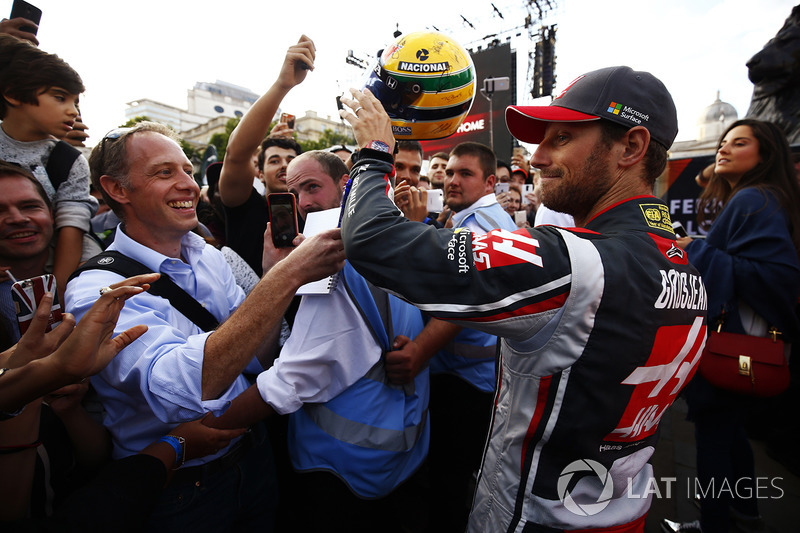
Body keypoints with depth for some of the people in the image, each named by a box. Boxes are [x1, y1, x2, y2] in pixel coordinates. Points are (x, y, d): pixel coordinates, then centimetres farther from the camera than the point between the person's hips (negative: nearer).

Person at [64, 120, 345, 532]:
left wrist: (275, 272, -18)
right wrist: (286, 276, -39)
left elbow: (255, 358, -3)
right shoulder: (97, 289, -21)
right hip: (177, 493, -5)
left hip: (252, 459, 5)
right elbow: (178, 389, -37)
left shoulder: (211, 258, -2)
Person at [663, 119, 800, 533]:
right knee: (729, 429, 24)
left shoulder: (754, 201, -16)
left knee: (712, 438, 4)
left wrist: (698, 252, -24)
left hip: (727, 347, -10)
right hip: (733, 343, 10)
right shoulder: (740, 201, 13)